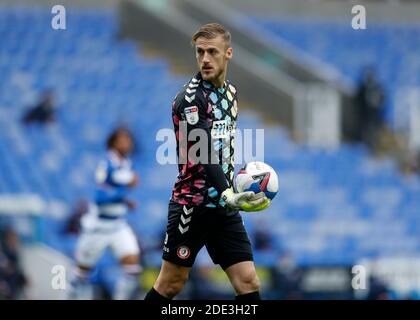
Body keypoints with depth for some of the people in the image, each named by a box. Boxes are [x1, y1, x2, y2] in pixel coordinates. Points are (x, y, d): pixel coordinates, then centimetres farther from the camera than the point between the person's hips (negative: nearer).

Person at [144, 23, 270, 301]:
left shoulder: (230, 92, 10)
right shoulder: (189, 98, -14)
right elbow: (202, 156, -26)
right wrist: (227, 195, -39)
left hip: (224, 207, 6)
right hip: (192, 206, -6)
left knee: (249, 284, -2)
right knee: (170, 286, 1)